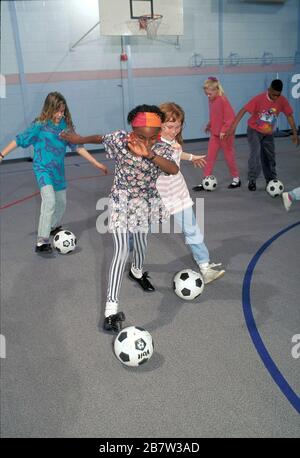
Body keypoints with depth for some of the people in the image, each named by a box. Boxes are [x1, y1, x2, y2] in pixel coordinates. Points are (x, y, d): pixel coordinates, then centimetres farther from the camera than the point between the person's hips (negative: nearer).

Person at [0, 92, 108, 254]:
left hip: (58, 170, 6)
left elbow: (77, 146, 4)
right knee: (49, 201, -24)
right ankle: (41, 242, -21)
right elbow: (19, 140, -7)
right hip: (43, 169, -6)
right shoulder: (40, 125, -12)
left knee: (61, 203, 17)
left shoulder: (65, 125, 0)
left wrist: (97, 163, 3)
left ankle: (54, 227, 46)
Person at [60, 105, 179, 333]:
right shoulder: (119, 139, -20)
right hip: (121, 202, -3)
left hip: (146, 202, 3)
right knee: (122, 251, -15)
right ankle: (111, 308, -13)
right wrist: (78, 139, 16)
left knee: (141, 242, 24)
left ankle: (137, 272, 60)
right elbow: (100, 138, 1)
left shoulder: (162, 149, -19)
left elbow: (174, 170, -39)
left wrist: (148, 154, -51)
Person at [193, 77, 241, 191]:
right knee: (210, 157, 4)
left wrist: (224, 130, -25)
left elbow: (231, 117, -21)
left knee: (229, 156, 7)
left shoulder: (223, 100, -18)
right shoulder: (211, 100, 4)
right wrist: (209, 126, 11)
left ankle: (236, 178, 25)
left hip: (225, 134, -7)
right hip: (214, 134, 7)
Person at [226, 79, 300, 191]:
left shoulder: (282, 101, -15)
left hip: (268, 133, 4)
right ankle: (252, 180, -14)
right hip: (254, 131, -4)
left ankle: (271, 180, 21)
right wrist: (233, 127, -35)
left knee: (270, 156, 7)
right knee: (256, 153, -21)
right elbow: (243, 110, -27)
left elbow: (289, 115, -4)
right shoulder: (259, 99, -27)